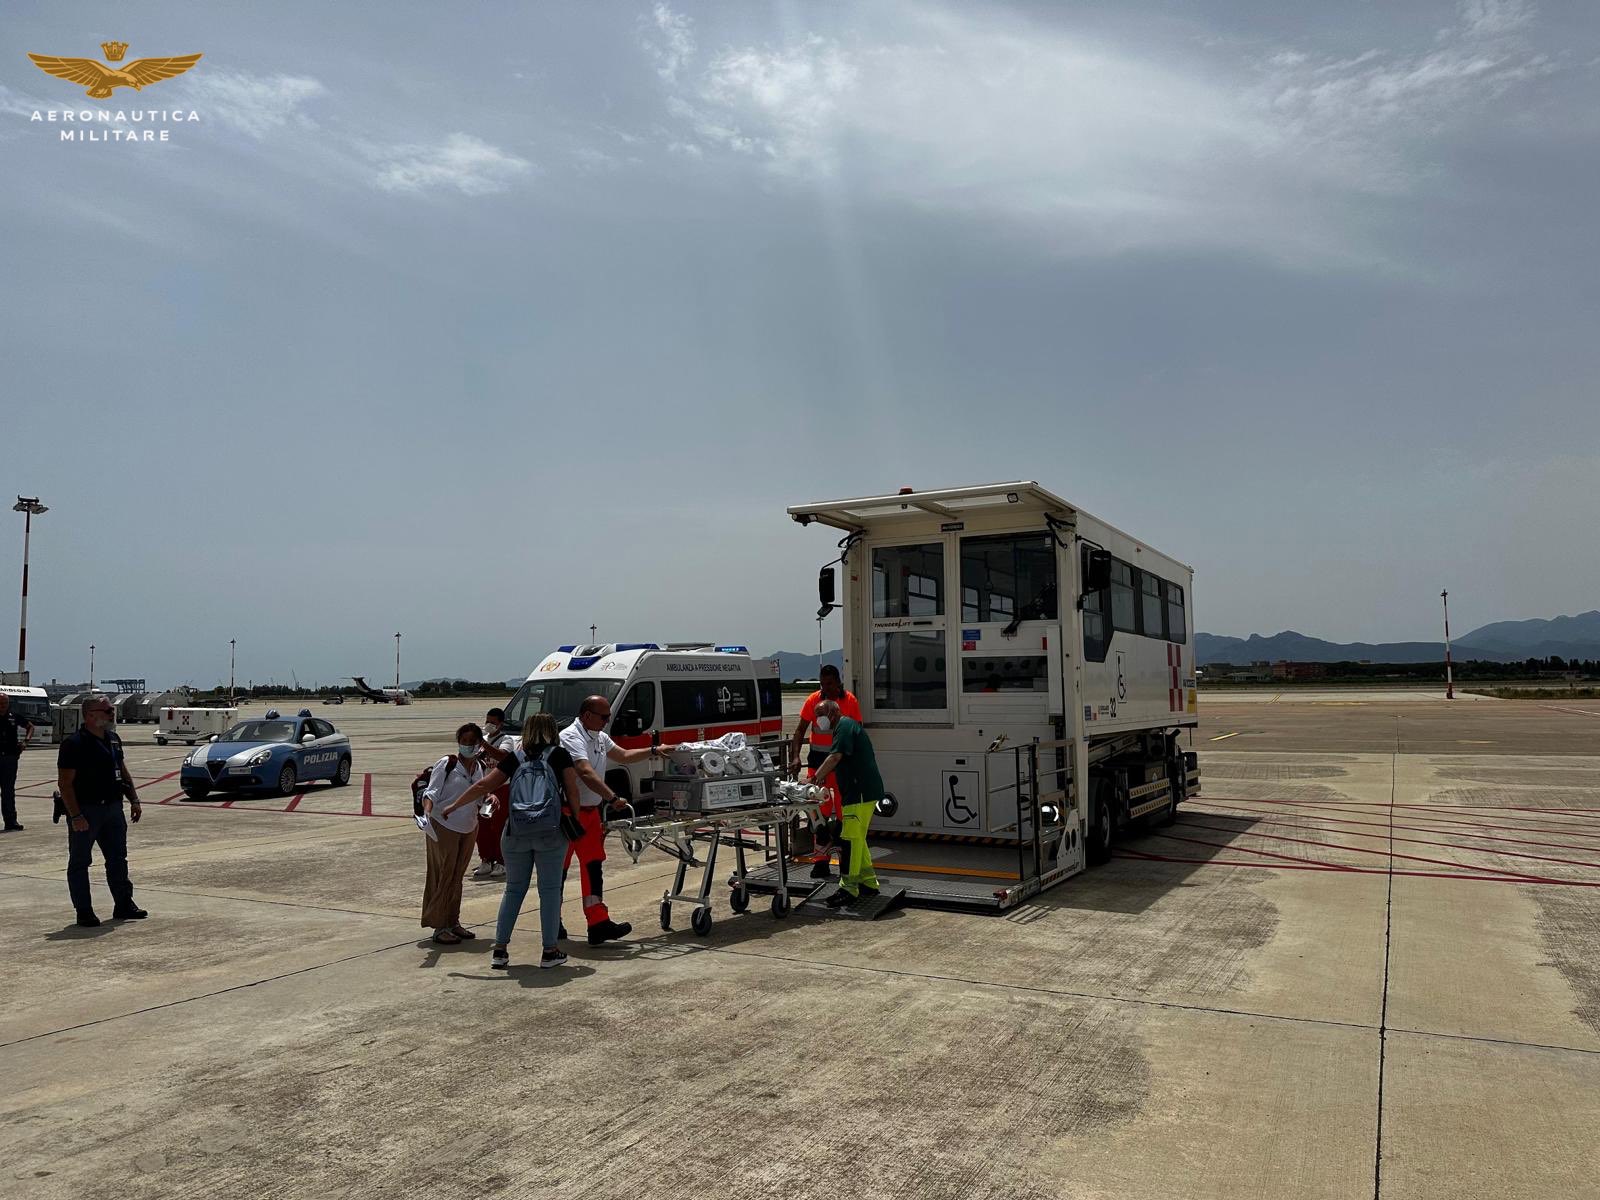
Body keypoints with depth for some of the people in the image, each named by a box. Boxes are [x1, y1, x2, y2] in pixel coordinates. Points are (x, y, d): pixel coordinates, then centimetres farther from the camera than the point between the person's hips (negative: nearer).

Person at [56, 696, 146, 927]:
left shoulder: (113, 739, 10)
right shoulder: (74, 743, -14)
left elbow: (123, 772, 19)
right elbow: (65, 782, -16)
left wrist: (134, 799, 13)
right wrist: (75, 816, -21)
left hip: (113, 808, 7)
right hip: (85, 811, -7)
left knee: (118, 859, 11)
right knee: (79, 862, 4)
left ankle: (124, 905, 20)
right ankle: (84, 912, 12)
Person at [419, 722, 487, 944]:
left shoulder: (480, 768, 6)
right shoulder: (446, 764, -12)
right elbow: (431, 792, -15)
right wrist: (427, 811, -33)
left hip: (469, 828, 6)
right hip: (443, 826, -6)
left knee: (458, 876, 13)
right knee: (443, 875, -3)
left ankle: (453, 922, 23)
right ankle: (439, 926, 4)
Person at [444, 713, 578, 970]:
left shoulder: (515, 757, 7)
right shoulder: (560, 754, 2)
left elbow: (483, 786, 6)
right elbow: (572, 790, -2)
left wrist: (453, 805, 15)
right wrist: (575, 820, 7)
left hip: (516, 831, 2)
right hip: (551, 831, -2)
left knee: (514, 890, 14)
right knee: (550, 890, 5)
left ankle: (500, 950, 15)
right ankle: (550, 951, 7)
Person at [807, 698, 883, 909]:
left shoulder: (845, 725, -10)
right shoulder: (845, 726, 23)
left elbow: (835, 757, -21)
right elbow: (838, 762, 24)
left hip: (861, 792, -11)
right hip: (861, 791, 11)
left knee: (850, 838, -10)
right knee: (857, 838, 16)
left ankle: (848, 888, -9)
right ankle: (869, 883, 22)